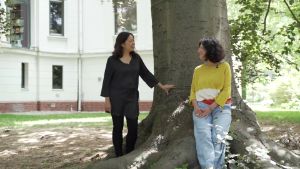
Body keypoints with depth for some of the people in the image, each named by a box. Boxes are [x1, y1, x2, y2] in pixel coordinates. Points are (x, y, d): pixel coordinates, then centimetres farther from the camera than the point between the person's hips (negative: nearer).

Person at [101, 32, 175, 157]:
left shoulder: (136, 58, 6)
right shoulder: (112, 60, -5)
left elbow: (146, 74, 13)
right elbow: (107, 81, -4)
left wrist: (161, 86, 12)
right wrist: (107, 100, -9)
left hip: (132, 98, 3)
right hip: (116, 98, -3)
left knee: (133, 129, -1)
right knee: (118, 128, 4)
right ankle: (119, 157, 14)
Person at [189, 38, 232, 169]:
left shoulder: (224, 66, 7)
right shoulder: (198, 70, 19)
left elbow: (226, 90, -1)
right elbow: (193, 90, 14)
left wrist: (211, 108, -11)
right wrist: (196, 106, -6)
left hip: (220, 107, -2)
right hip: (201, 107, 2)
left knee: (217, 137, -26)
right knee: (203, 136, -25)